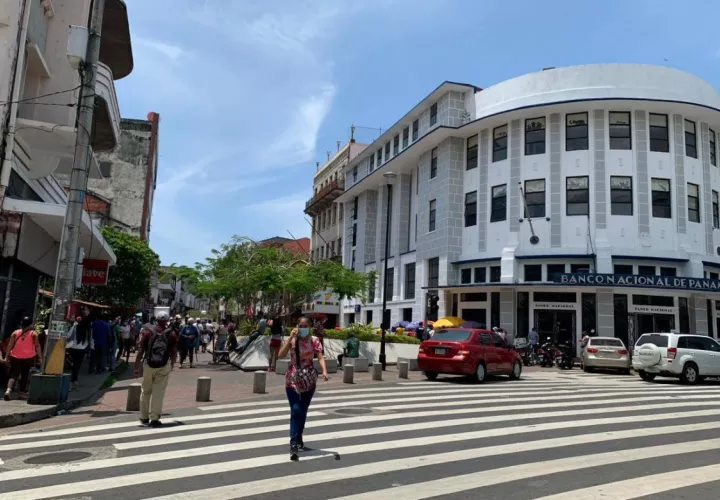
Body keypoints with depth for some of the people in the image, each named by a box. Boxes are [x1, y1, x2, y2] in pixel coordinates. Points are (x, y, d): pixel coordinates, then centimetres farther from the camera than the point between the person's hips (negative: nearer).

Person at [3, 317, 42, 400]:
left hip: (15, 358, 1)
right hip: (28, 358, -1)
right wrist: (40, 356, 0)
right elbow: (37, 346, -6)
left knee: (13, 375, 1)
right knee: (25, 375, 11)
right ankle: (22, 391, 15)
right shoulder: (33, 334, -3)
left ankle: (8, 389, -21)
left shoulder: (15, 333, 3)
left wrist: (7, 356, 7)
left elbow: (10, 345, 0)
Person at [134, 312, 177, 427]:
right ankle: (154, 418, 4)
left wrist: (137, 367, -1)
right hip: (164, 366, -1)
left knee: (146, 392, 15)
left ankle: (144, 418, 25)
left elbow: (140, 350, -5)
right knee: (158, 392, 4)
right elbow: (174, 352, 2)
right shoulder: (171, 334, -2)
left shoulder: (147, 331, -2)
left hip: (149, 365, 1)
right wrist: (172, 364, 19)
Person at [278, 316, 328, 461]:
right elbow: (281, 355, -17)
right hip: (293, 380, -2)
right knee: (296, 411, -14)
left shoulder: (314, 340, -4)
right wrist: (290, 338, -22)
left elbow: (320, 357, -13)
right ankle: (294, 444, -16)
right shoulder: (292, 340, -4)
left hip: (309, 380, 2)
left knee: (303, 412, 14)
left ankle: (298, 440, 31)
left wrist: (324, 371, -30)